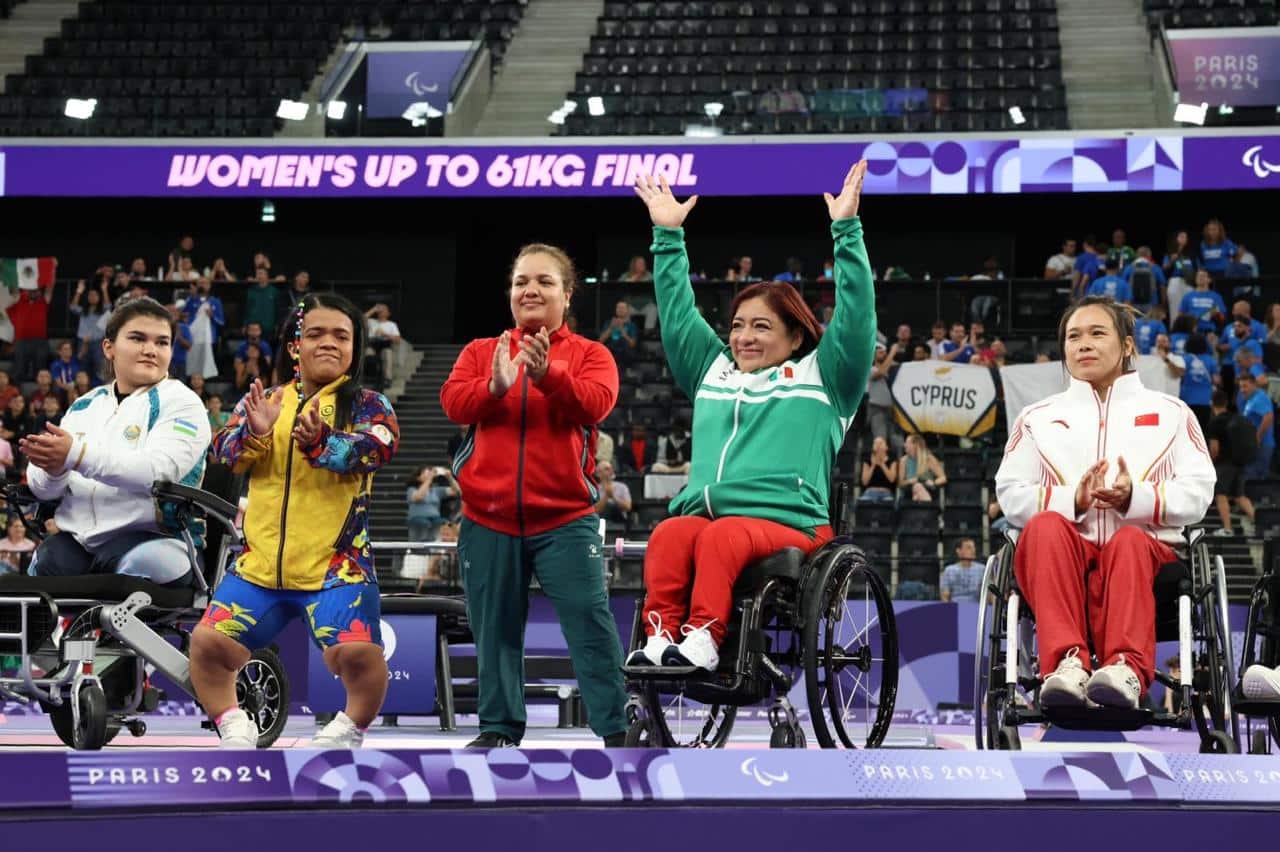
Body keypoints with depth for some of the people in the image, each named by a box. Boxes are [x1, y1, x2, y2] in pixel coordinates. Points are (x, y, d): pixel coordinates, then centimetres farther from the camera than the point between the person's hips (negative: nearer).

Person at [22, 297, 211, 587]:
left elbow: (160, 471, -16)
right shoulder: (85, 406, 20)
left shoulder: (180, 403, 3)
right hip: (75, 539, 4)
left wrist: (77, 455, -23)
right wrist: (53, 468, -13)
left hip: (150, 539, -4)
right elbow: (43, 488, 13)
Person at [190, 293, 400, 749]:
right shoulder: (262, 401, 13)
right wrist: (254, 433, -21)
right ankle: (237, 736, 17)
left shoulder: (367, 404, 5)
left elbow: (377, 447, -14)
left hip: (337, 563, -3)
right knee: (208, 643, -4)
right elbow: (225, 451, 1)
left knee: (358, 655, -20)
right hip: (260, 562, 3)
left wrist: (320, 442, -32)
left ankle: (344, 737, 6)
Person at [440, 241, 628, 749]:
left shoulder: (589, 354, 4)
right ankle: (499, 729, 21)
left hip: (565, 518, -3)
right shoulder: (481, 351, 11)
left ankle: (615, 730, -5)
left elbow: (595, 402, -16)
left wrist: (548, 374, -33)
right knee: (495, 629, 10)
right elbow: (453, 402, -6)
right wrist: (495, 386, -26)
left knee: (590, 622, -9)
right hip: (489, 518, 3)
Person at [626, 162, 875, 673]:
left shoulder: (821, 377, 16)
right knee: (670, 535, -31)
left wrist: (846, 231, 0)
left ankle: (704, 639, -47)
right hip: (704, 510, 4)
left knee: (723, 536, -36)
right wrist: (668, 236, 30)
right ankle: (660, 636, -42)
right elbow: (677, 315, 32)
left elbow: (855, 318, 5)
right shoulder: (713, 372, 29)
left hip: (787, 523, -4)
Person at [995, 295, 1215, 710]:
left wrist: (1136, 497, -12)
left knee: (1129, 542, -38)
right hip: (1064, 552, 1)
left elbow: (1197, 492, 8)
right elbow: (1011, 495, 10)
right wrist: (1074, 500, -10)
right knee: (1046, 526, -36)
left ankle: (1126, 667, -59)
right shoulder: (1037, 417, 26)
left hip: (1144, 546, -1)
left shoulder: (1170, 412, 23)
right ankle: (1067, 661, -52)